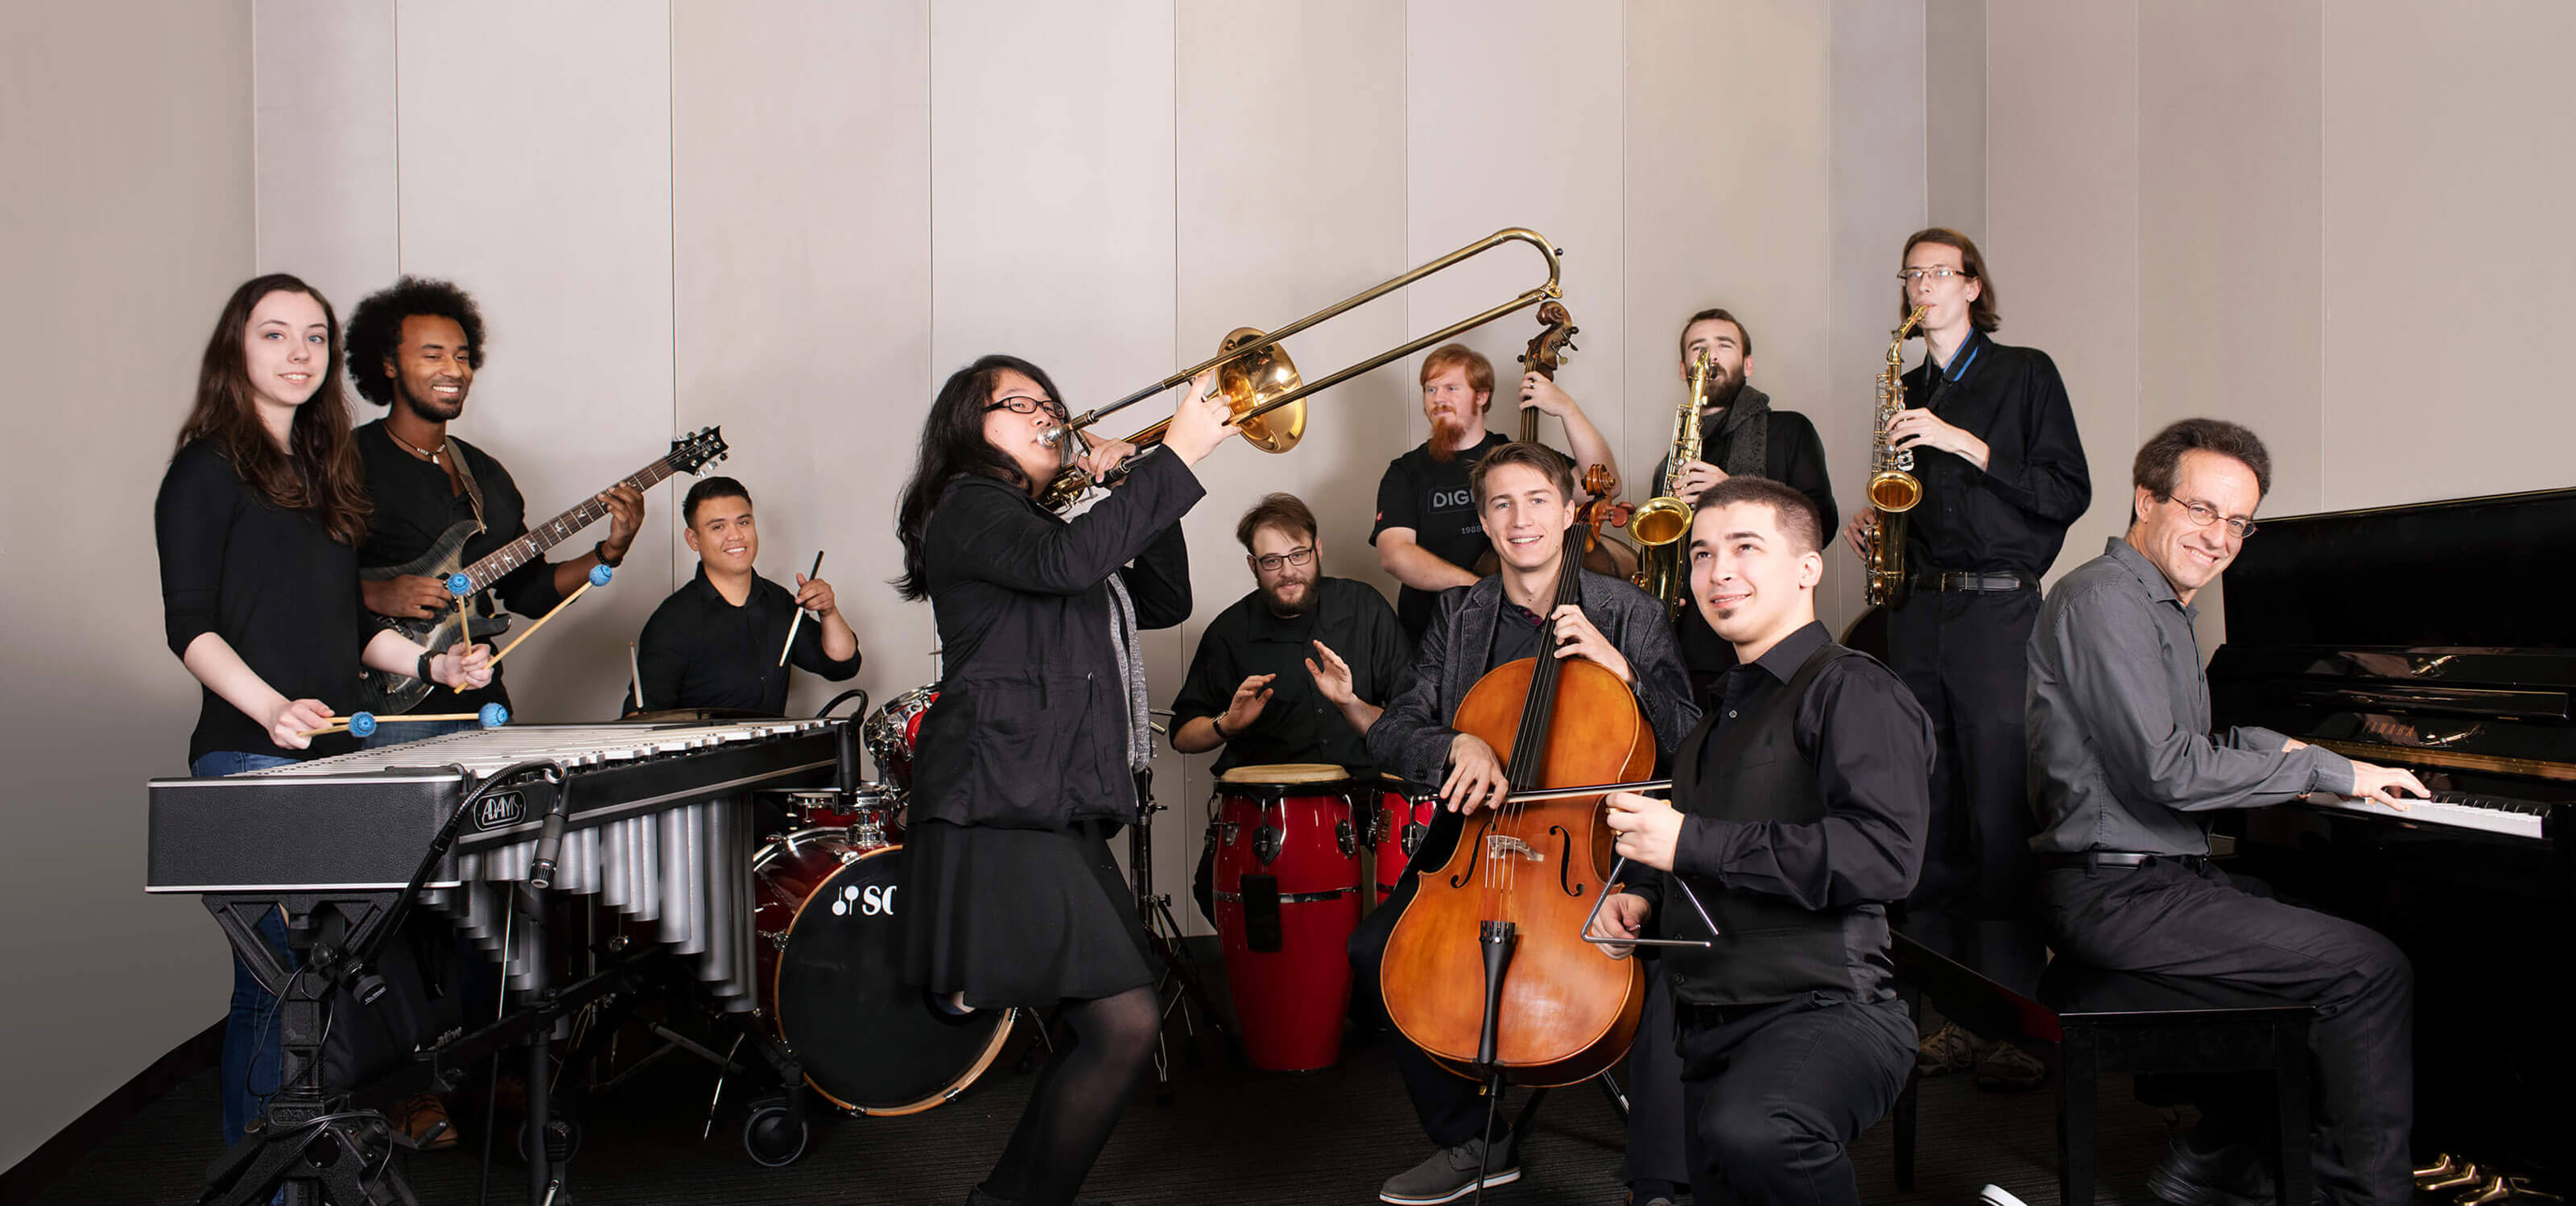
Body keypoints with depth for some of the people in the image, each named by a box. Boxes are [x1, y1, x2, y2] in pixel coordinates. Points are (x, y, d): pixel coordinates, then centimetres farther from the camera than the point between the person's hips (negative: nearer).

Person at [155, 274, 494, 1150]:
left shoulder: (324, 471, 18)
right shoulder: (207, 470, -3)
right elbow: (190, 626, -11)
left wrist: (431, 662, 5)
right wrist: (273, 708, -26)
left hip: (336, 753, 7)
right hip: (252, 759, -7)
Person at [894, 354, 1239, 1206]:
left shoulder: (1042, 523, 27)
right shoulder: (968, 506, -1)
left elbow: (1164, 601, 21)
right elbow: (1065, 562, -23)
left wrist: (1129, 493, 8)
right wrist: (1175, 457, -19)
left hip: (1060, 808, 10)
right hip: (1000, 807, -10)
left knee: (1109, 1029, 8)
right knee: (1124, 1022, -15)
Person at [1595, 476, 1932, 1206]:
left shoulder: (1851, 688, -8)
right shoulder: (1722, 715, 20)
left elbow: (1885, 855, -24)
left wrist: (1690, 842, -21)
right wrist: (1645, 893, 13)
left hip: (1827, 1010, -9)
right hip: (1711, 1031, 9)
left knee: (1748, 1132, -37)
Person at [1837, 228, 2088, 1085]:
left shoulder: (2024, 374, 4)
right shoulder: (1908, 394, 19)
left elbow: (2068, 492, -5)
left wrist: (1964, 443, -11)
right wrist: (1873, 525, 5)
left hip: (1998, 607, -5)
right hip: (1915, 614, 5)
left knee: (2001, 815, -9)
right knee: (1929, 818, 4)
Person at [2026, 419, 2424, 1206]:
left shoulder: (2158, 606, 18)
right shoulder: (2105, 597, -16)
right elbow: (2168, 771, -22)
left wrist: (2273, 749, 11)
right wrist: (2327, 771, -11)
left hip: (2138, 875, 11)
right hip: (2116, 891, -11)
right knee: (2374, 971, -11)